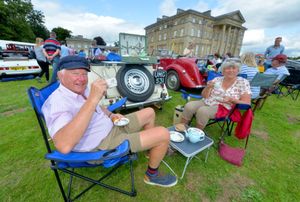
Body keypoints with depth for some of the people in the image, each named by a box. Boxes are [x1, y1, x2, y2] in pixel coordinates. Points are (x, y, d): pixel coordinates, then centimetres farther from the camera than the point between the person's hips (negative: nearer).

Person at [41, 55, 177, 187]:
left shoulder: (82, 90, 4)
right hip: (102, 145, -9)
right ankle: (152, 175, 14)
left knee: (149, 112, 16)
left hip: (113, 127, 9)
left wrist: (111, 115, 1)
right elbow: (64, 146, -40)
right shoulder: (57, 101, -24)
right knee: (163, 134, -16)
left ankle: (153, 150, 36)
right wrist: (93, 99, -42)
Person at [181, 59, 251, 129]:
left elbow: (246, 103, -1)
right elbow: (204, 96, 7)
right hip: (206, 102, 3)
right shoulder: (217, 79, 8)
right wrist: (208, 87, -13)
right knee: (189, 106, -25)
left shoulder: (243, 83, 2)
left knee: (202, 111, -33)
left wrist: (231, 100, -19)